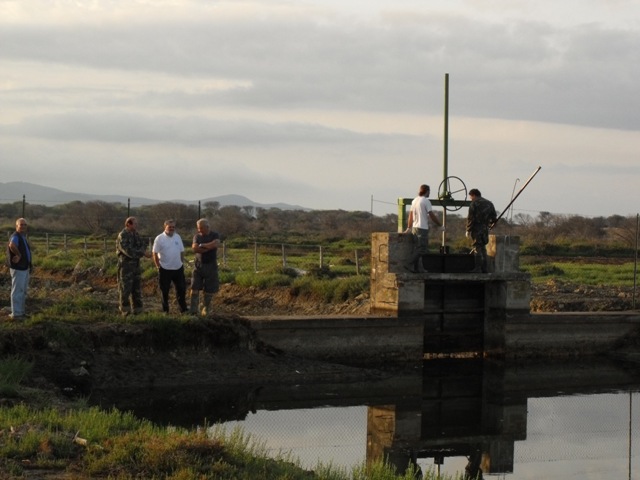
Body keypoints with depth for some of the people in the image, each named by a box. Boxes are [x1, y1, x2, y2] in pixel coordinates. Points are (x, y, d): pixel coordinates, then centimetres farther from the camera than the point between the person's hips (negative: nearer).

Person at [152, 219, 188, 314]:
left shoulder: (177, 237, 8)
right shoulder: (159, 238, -7)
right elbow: (155, 253, -6)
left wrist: (182, 263, 10)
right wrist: (158, 266, -8)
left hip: (178, 268, 4)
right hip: (165, 269, -4)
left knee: (181, 289, 8)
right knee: (165, 291, 4)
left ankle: (183, 309, 17)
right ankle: (165, 310, 14)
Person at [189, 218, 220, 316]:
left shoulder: (215, 235, 0)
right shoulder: (197, 236, 5)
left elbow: (216, 244, -22)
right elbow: (194, 249, -11)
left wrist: (202, 245, -14)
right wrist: (209, 247, -16)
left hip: (211, 266, -1)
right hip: (198, 265, 1)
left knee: (209, 290, 2)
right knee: (194, 288, -6)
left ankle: (206, 310, 13)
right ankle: (193, 310, -5)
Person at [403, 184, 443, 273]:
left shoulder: (414, 201, 13)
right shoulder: (426, 201, -10)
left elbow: (411, 215, 17)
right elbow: (432, 216, -12)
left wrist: (409, 227, 23)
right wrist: (440, 225, -4)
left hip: (414, 227, 8)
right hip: (422, 228, -8)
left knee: (418, 248, 11)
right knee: (422, 249, -8)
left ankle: (419, 268, 10)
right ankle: (410, 265, -17)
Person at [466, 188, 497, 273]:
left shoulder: (474, 204, -6)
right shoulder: (489, 203, 15)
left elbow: (470, 218, -10)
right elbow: (494, 216, 15)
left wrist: (468, 230, -6)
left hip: (476, 228, -6)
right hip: (485, 228, 6)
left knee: (477, 248, -6)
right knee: (483, 248, 14)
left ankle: (477, 268, -10)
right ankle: (484, 268, 13)